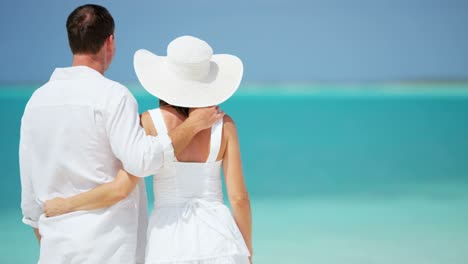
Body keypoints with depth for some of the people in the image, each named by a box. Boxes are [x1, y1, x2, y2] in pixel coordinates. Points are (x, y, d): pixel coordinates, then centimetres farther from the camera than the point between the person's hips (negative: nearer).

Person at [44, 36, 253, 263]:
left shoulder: (149, 123, -7)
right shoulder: (224, 124, -2)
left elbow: (121, 187, -16)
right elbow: (239, 197, -4)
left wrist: (64, 205, -1)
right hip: (217, 244, 1)